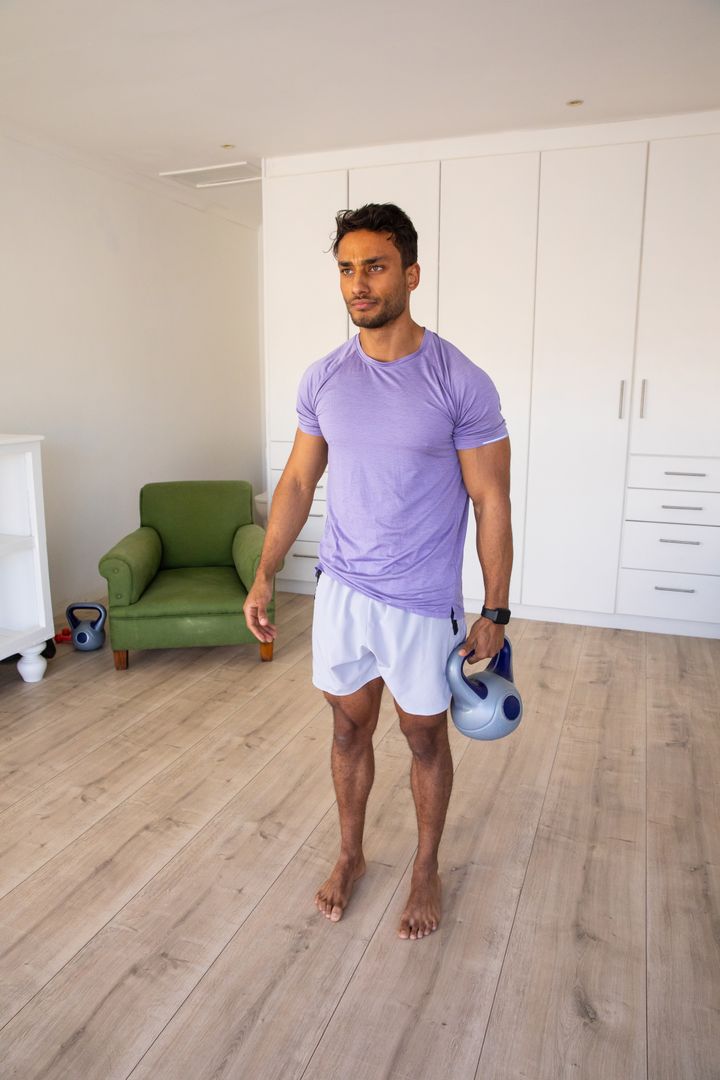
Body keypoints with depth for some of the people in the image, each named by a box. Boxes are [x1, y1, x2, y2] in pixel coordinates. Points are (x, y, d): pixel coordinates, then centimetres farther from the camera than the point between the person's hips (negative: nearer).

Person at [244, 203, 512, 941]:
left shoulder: (461, 382, -13)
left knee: (425, 737, 15)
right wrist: (264, 576, 3)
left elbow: (491, 500, -9)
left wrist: (495, 612, -8)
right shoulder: (322, 379, -1)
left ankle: (426, 868, 39)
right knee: (349, 726, 18)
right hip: (341, 589, 4)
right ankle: (350, 854, 42)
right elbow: (299, 479, 7)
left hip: (424, 602, -3)